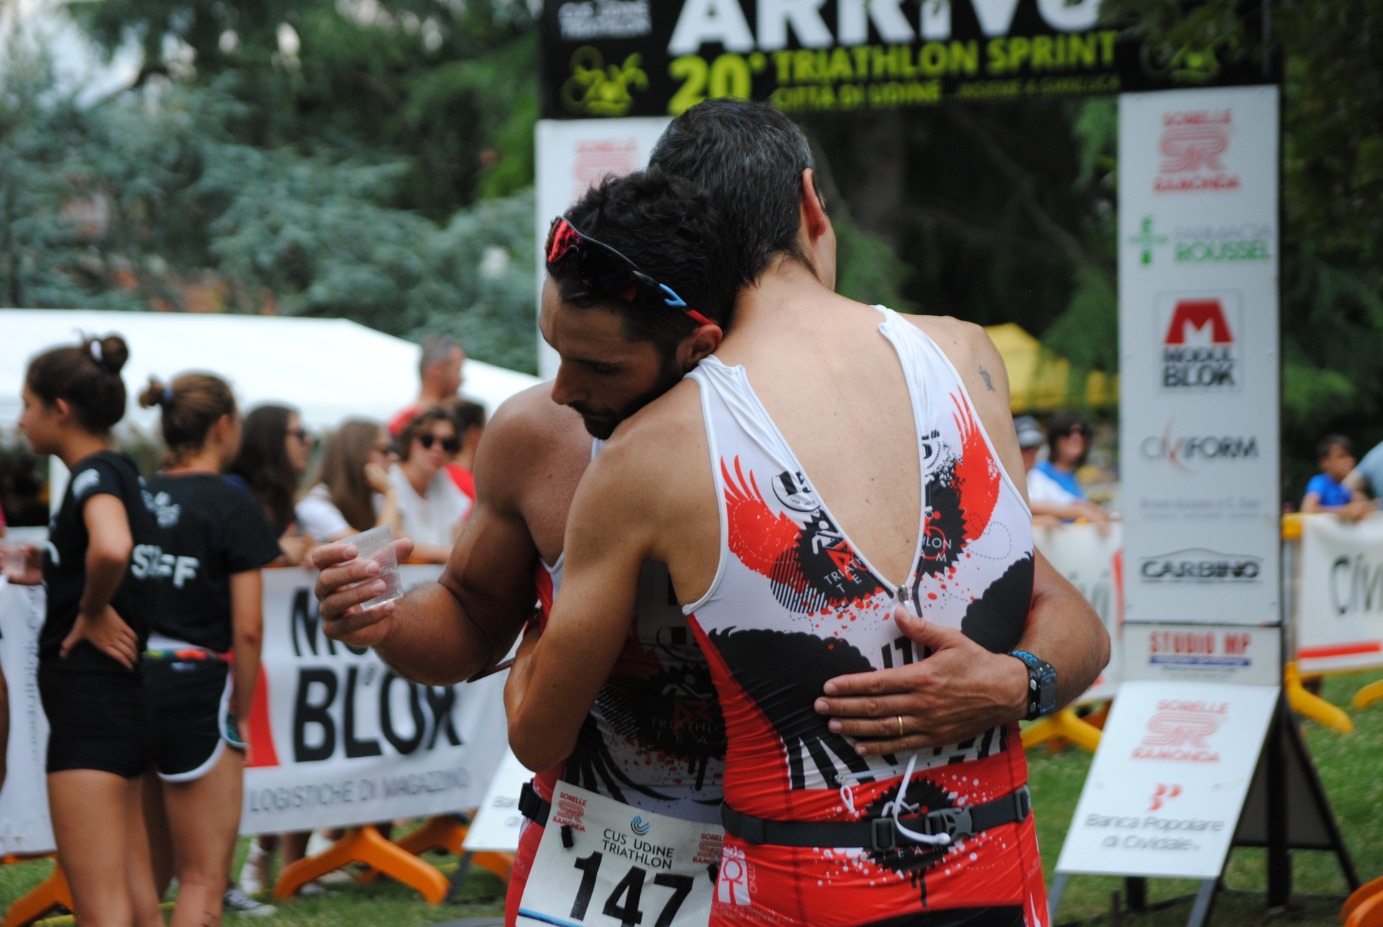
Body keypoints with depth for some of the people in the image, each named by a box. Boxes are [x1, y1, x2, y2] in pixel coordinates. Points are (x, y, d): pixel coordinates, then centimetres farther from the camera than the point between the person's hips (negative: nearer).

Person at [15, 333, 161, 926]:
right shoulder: (122, 473, 14)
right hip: (130, 695, 10)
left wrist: (92, 614, -19)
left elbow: (111, 548, -36)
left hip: (91, 697, -10)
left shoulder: (95, 474, -14)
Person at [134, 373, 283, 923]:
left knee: (144, 875, 17)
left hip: (129, 679, 6)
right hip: (195, 687, -6)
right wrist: (242, 712, 1)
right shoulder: (232, 507, -7)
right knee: (204, 879, 1)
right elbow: (247, 629, -10)